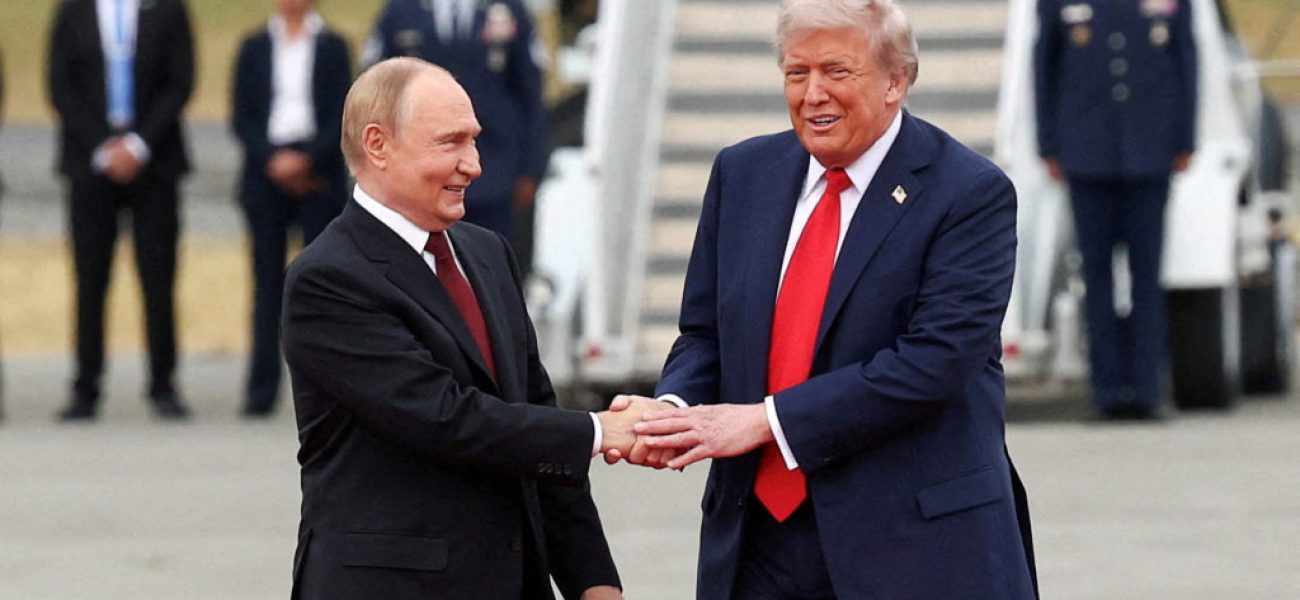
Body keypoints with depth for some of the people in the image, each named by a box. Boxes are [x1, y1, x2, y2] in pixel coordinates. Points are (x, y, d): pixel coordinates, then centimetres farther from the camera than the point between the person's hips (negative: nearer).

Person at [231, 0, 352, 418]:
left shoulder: (332, 47, 6)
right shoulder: (255, 48, 10)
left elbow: (342, 116, 0)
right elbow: (241, 117, 5)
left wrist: (306, 159, -13)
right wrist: (273, 160, -10)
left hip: (319, 175, -1)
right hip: (266, 175, 1)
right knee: (268, 283, 0)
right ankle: (262, 389, 0)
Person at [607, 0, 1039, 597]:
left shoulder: (970, 194, -8)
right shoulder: (743, 174, 10)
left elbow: (933, 360, -17)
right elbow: (704, 333, 14)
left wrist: (767, 420, -20)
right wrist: (675, 410, -10)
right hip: (758, 542, 4)